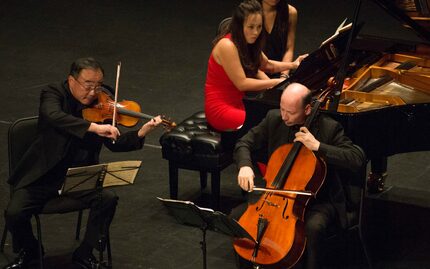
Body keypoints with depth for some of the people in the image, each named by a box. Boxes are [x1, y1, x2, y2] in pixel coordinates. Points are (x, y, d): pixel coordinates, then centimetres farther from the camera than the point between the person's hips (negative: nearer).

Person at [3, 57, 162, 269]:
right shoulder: (53, 94, -10)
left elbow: (114, 144, 3)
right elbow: (54, 117, -34)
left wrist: (140, 134, -17)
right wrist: (93, 127, -44)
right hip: (43, 175, -3)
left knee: (108, 199, -23)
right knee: (14, 213, -22)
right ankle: (28, 251, 12)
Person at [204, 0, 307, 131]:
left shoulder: (246, 42, 5)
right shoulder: (227, 46, -21)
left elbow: (266, 65, 21)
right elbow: (242, 83, -21)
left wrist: (292, 65, 6)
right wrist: (276, 82, -16)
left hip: (238, 103, 8)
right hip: (220, 109, -8)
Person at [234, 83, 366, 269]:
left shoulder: (329, 128, -15)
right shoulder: (274, 118, -4)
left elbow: (358, 159, -23)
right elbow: (244, 143, 6)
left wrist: (318, 147, -30)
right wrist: (245, 165, -17)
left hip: (318, 200, -4)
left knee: (314, 227, -36)